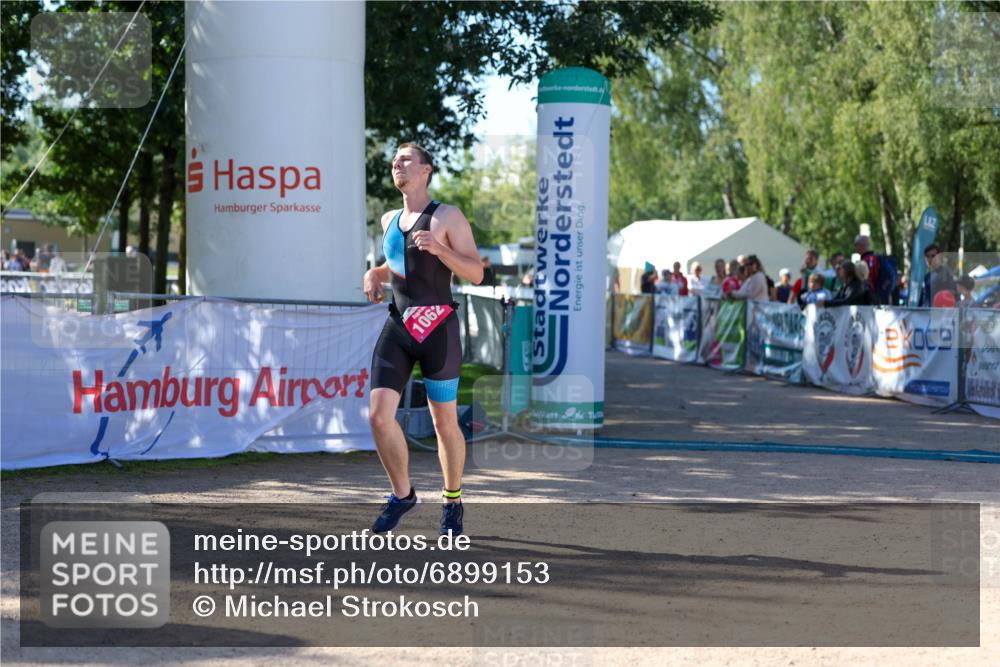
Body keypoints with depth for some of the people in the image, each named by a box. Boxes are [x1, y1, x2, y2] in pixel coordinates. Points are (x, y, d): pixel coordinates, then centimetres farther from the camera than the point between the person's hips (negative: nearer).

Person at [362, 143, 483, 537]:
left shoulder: (447, 217, -2)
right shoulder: (389, 221, 16)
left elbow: (476, 273, -7)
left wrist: (439, 248, -21)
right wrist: (375, 274, 12)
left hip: (437, 327, -5)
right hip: (397, 327, 5)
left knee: (445, 422, 4)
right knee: (379, 415, -10)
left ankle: (453, 501, 23)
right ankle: (402, 494, 9)